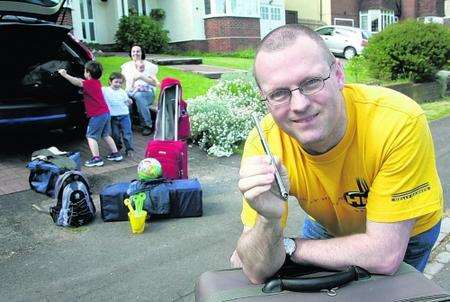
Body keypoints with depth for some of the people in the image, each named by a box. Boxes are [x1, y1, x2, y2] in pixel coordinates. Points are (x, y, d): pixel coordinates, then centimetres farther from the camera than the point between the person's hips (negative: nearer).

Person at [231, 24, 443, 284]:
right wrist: (269, 218, -48)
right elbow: (258, 273, -28)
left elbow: (384, 256, -34)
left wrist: (288, 246, -28)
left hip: (407, 233, 0)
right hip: (327, 227, 1)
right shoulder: (263, 144, -30)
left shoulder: (400, 122, -38)